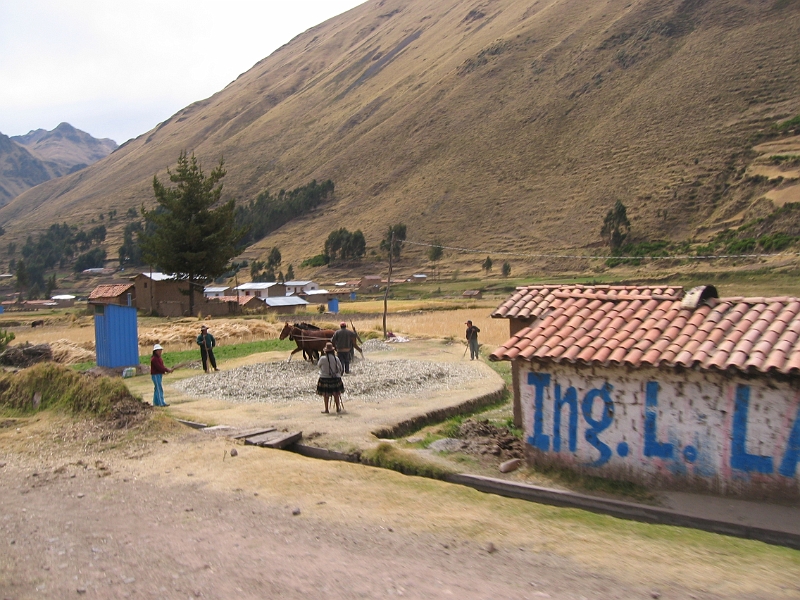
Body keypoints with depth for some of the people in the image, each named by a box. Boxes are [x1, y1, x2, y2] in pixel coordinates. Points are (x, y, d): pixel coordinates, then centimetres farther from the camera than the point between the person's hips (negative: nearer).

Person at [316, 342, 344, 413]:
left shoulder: (322, 358, -15)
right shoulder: (336, 359, -7)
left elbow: (319, 365, 6)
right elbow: (341, 368, 3)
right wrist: (338, 375, 22)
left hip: (325, 378, -2)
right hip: (335, 378, 2)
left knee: (325, 394, 10)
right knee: (336, 394, 15)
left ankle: (326, 409, 12)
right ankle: (338, 408, 19)